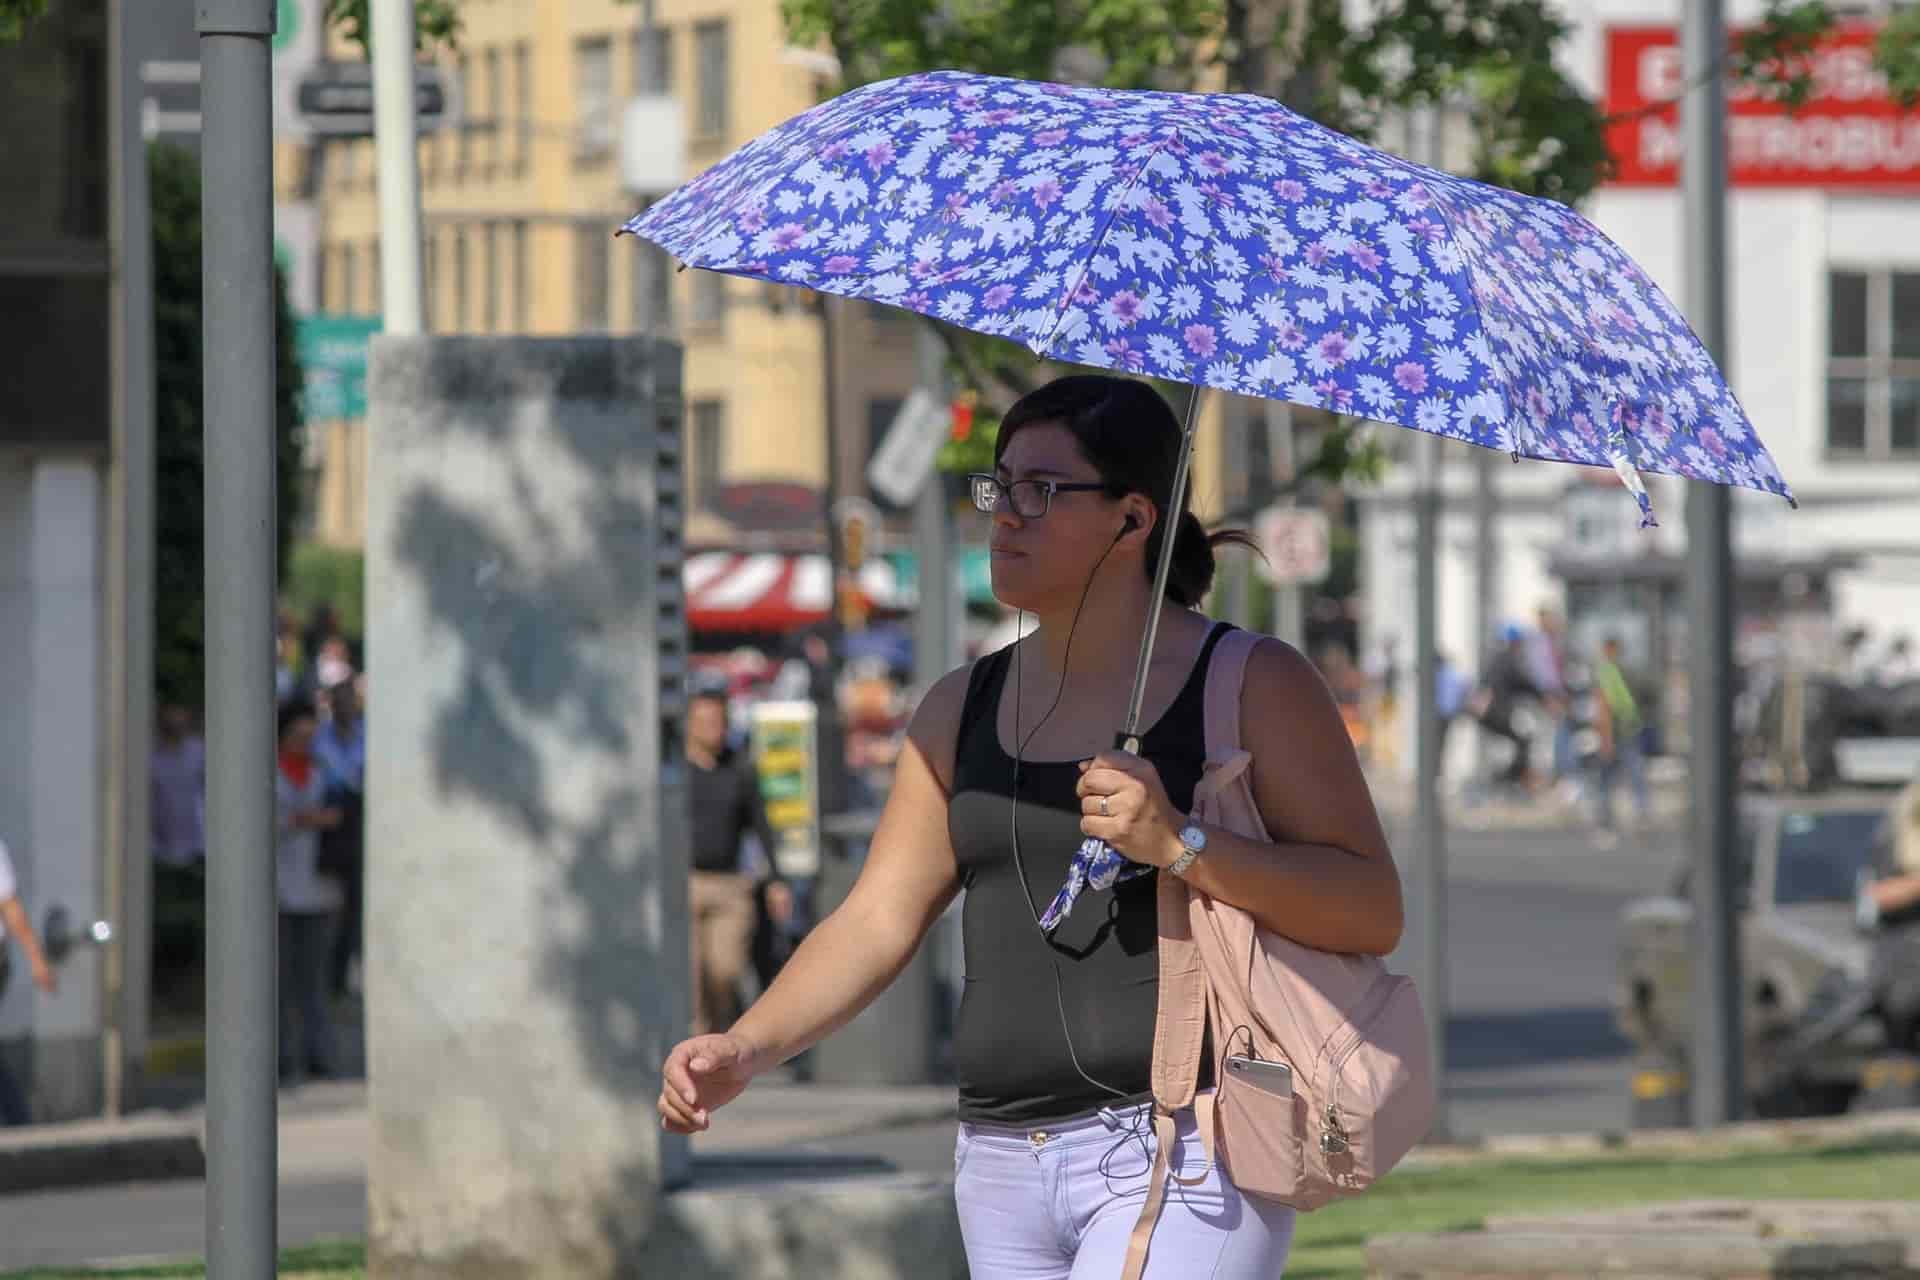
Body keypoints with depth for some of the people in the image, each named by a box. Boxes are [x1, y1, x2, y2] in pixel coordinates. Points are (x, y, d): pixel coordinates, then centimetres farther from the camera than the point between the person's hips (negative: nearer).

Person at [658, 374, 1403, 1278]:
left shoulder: (1254, 686, -1)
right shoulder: (961, 710, 15)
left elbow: (1373, 914, -7)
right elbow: (878, 919, 9)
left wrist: (1180, 847, -20)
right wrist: (745, 1049, -8)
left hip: (1186, 1153, -6)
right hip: (1006, 1164, 6)